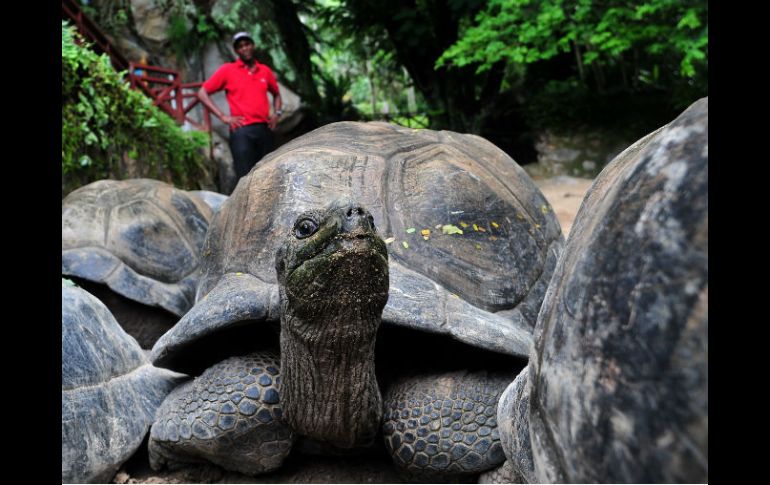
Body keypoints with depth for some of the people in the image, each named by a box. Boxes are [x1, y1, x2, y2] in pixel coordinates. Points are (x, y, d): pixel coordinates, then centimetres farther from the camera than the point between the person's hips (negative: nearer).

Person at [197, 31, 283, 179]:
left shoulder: (265, 71, 14)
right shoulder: (227, 70, 5)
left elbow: (276, 93, 31)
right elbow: (202, 93, 4)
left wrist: (277, 114, 12)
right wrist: (223, 116, -5)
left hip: (264, 129, 4)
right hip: (242, 131, -4)